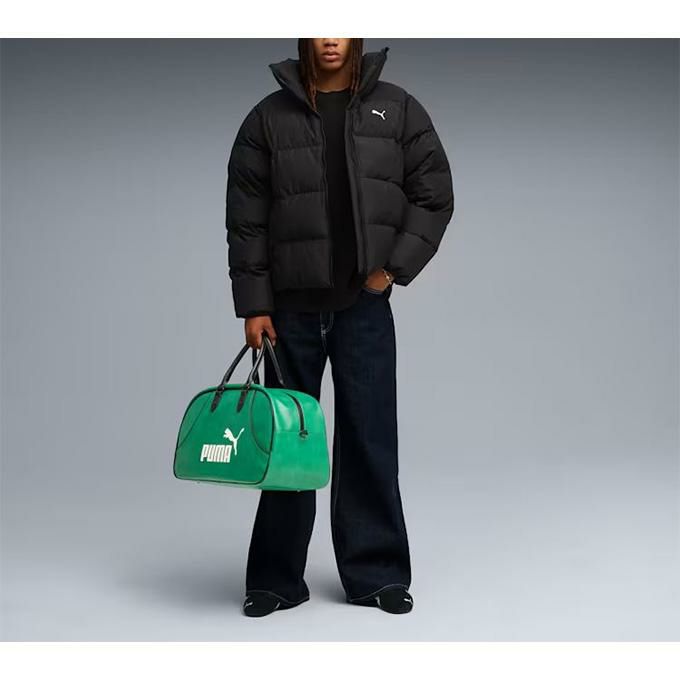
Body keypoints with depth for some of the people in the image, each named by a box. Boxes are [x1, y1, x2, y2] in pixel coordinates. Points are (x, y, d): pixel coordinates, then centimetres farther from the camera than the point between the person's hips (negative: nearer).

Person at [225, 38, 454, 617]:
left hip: (364, 305, 0)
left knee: (370, 438, 2)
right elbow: (246, 219, 2)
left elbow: (434, 194, 4)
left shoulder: (398, 109, 4)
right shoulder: (269, 117, 3)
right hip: (291, 307, 1)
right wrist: (253, 305, -4)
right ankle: (276, 579, 17)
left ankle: (377, 574, 14)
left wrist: (393, 268, -6)